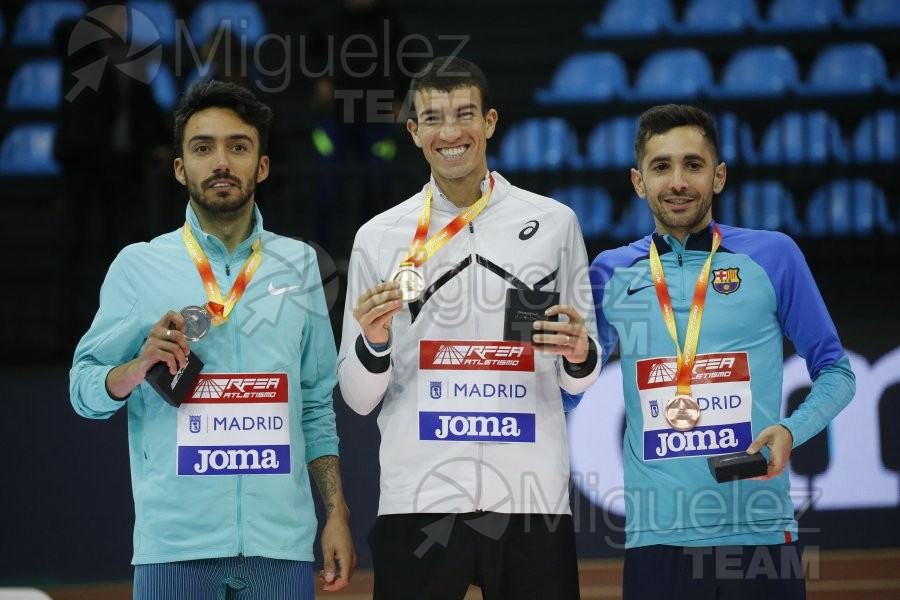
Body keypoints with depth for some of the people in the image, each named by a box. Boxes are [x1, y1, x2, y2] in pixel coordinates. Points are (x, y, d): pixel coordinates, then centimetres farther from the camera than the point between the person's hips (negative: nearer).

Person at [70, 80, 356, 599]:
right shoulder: (138, 266, 5)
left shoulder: (299, 265, 12)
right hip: (174, 545, -2)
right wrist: (140, 366, -15)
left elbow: (317, 406, 14)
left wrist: (337, 516, 8)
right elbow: (85, 392, 4)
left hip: (282, 544, 2)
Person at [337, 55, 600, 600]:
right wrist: (374, 342, -12)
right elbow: (359, 397, 7)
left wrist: (579, 355, -10)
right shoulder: (379, 237, 5)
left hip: (531, 497, 0)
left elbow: (579, 379, 12)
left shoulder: (554, 223, 6)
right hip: (419, 498, 0)